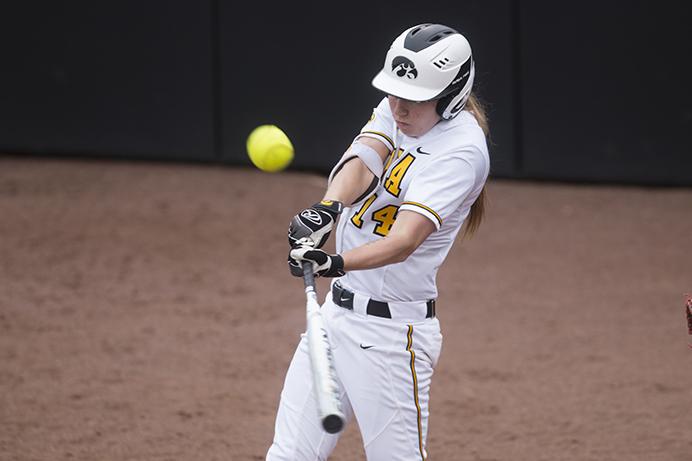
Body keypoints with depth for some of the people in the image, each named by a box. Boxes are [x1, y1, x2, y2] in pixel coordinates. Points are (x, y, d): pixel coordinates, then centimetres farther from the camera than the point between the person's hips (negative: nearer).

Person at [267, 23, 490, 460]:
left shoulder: (461, 149, -19)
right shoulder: (398, 111, 5)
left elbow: (404, 240, -30)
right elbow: (362, 161, -14)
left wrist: (337, 263, -46)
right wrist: (327, 208, -36)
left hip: (390, 332, -8)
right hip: (337, 310, 8)